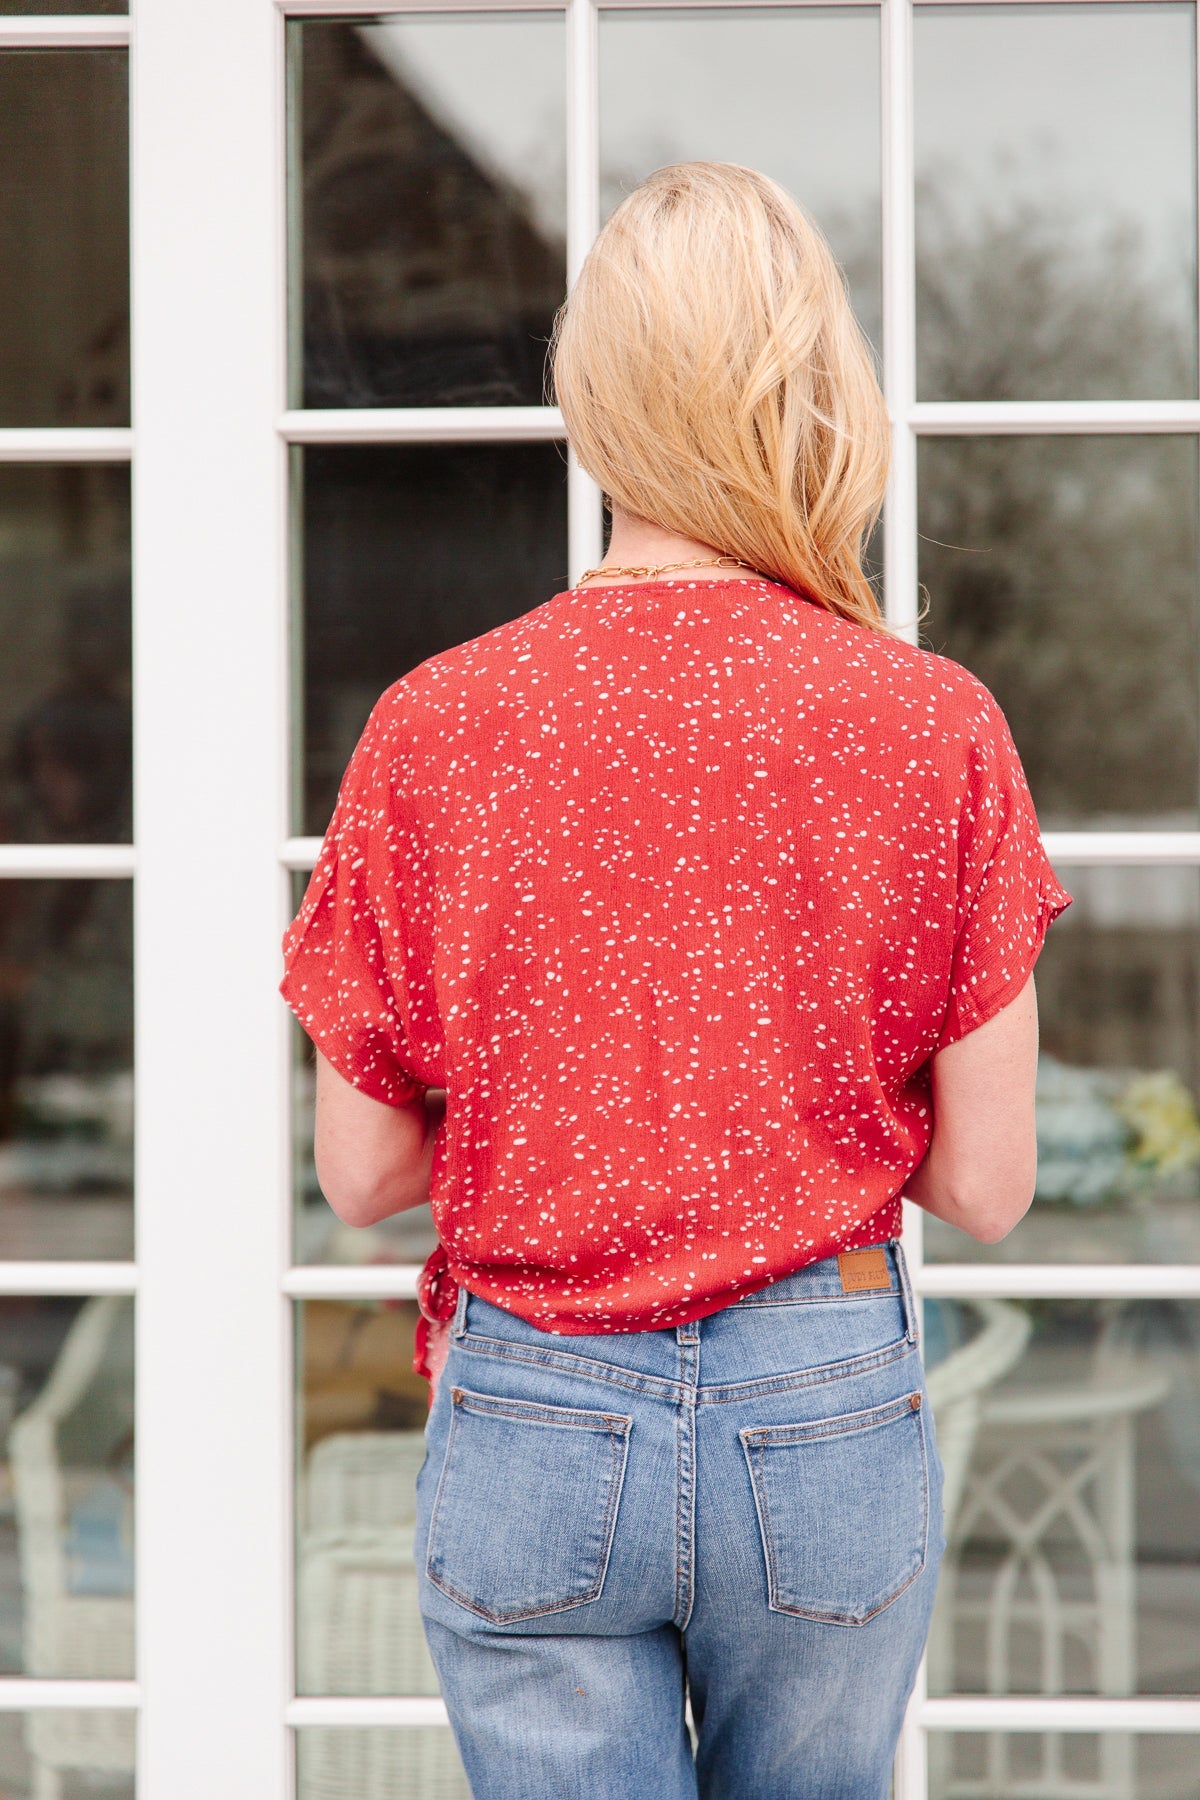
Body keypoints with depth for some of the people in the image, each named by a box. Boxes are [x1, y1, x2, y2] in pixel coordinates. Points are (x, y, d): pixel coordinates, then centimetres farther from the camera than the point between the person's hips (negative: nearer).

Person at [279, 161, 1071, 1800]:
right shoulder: (935, 725, -9)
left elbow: (360, 1171, -1)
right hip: (830, 1415, 1)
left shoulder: (434, 728, -7)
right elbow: (988, 1188, -5)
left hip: (534, 1420, 0)